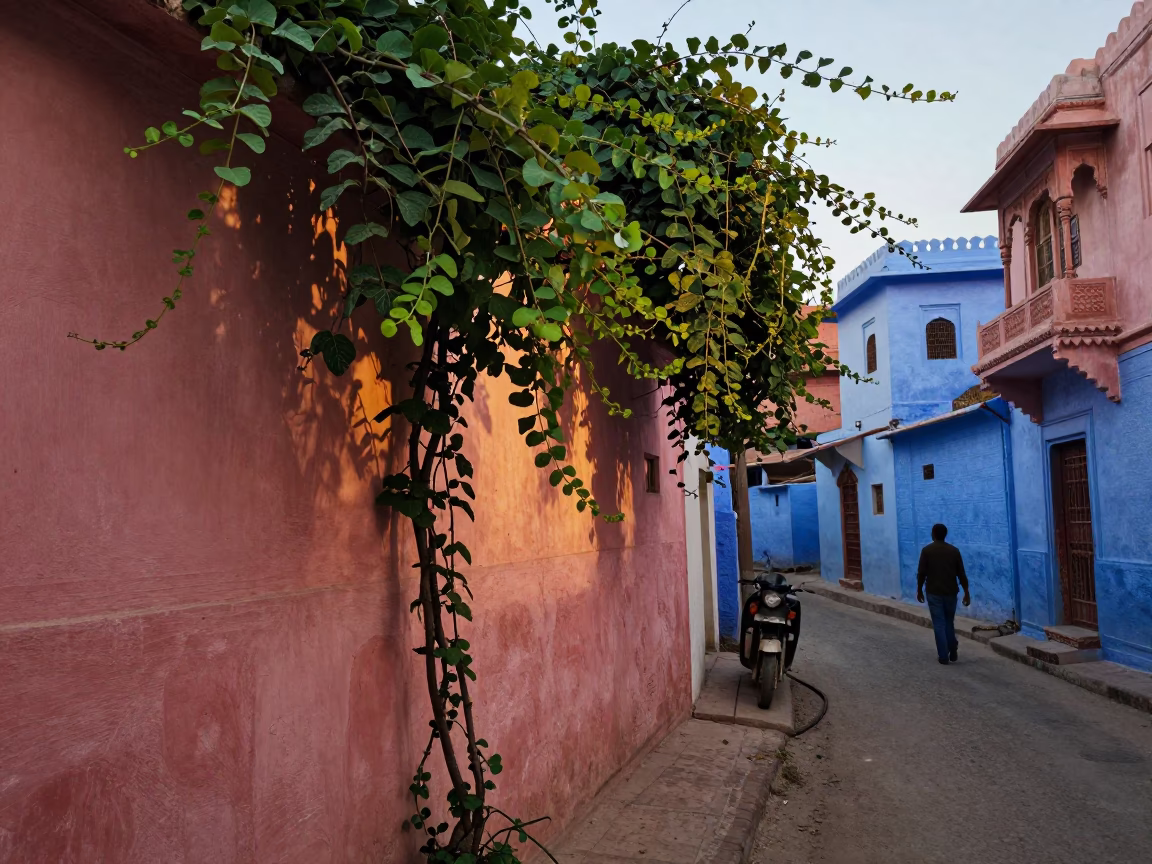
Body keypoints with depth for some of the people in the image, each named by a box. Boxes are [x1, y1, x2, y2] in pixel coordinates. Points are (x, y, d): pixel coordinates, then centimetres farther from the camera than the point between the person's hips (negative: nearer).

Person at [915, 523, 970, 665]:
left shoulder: (927, 550, -7)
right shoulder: (954, 550, 1)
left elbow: (921, 573, -7)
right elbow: (961, 574, 1)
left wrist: (919, 590, 5)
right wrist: (966, 593, 8)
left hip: (934, 593, -3)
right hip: (951, 592, 3)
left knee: (939, 624, 3)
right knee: (949, 622, 19)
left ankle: (943, 656, 3)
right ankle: (953, 653, 18)